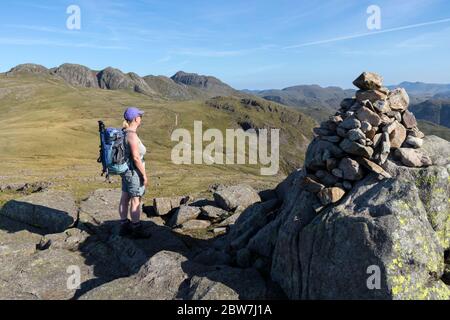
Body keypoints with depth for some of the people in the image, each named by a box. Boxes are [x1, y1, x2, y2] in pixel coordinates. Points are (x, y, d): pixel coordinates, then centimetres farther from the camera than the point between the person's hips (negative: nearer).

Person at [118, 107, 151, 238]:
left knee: (125, 199, 14)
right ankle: (137, 230, 12)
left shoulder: (124, 133, 7)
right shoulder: (132, 135, -22)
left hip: (125, 170, 10)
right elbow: (136, 158, -24)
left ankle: (124, 227, 25)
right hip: (134, 172, -10)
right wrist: (144, 175, -18)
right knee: (136, 201, 1)